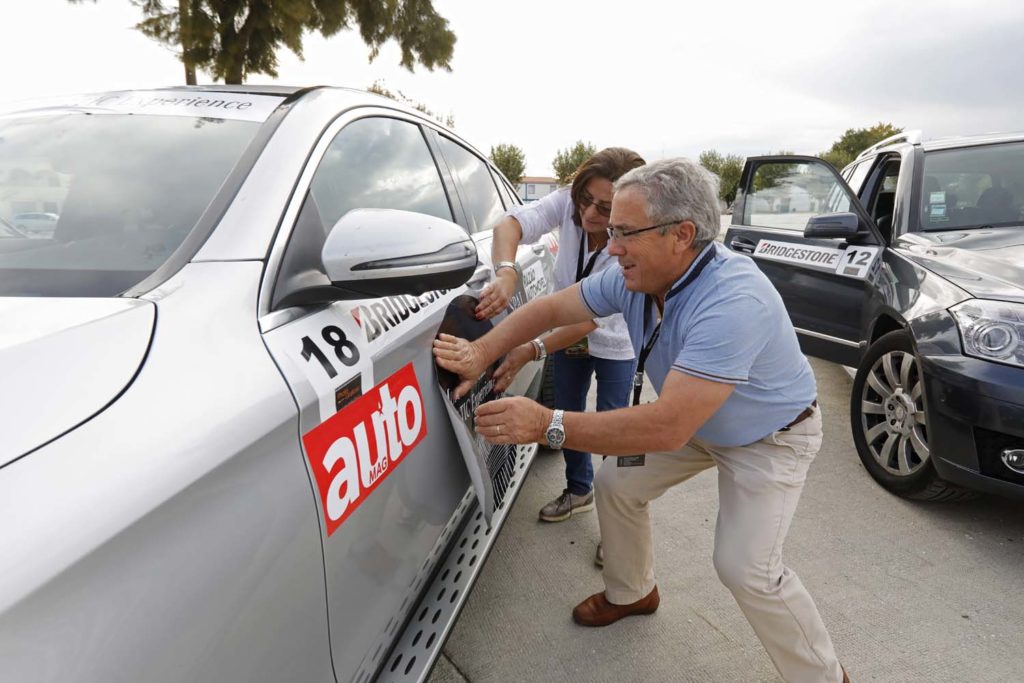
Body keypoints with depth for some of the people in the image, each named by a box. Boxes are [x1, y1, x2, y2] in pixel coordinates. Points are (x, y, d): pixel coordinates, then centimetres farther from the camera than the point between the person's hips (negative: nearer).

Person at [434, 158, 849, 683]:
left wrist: (548, 426, -46)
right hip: (695, 422, 7)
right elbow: (550, 308, -7)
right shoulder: (633, 278, -18)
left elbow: (668, 426, -46)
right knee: (616, 485, 8)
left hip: (771, 438, -7)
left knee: (746, 570, -15)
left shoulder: (732, 302, -42)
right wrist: (481, 352, -19)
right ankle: (631, 593, 35)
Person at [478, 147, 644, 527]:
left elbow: (593, 317, -36)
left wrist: (533, 351, -45)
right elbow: (510, 224, -35)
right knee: (567, 417, 17)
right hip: (568, 335, 5)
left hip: (613, 345, -4)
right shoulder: (568, 203, -22)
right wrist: (506, 272, -56)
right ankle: (579, 491, 42)